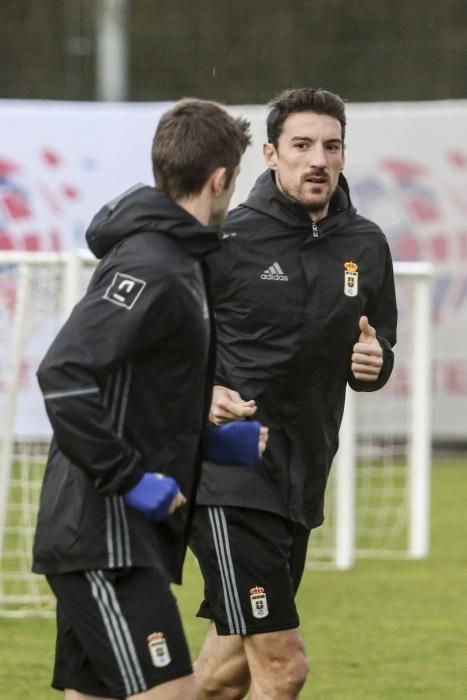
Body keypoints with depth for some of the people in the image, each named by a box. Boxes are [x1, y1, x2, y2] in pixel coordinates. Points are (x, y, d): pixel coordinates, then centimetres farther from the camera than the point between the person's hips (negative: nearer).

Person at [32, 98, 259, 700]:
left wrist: (218, 442, 16)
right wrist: (130, 477, -21)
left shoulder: (176, 261, 17)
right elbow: (63, 375, -25)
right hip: (103, 536, -10)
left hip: (126, 535, 10)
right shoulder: (149, 268, -15)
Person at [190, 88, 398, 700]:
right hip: (230, 478, -7)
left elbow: (378, 352, 20)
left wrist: (374, 362, -4)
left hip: (303, 481, 7)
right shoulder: (227, 239, -10)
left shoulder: (366, 246, 8)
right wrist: (202, 393, -20)